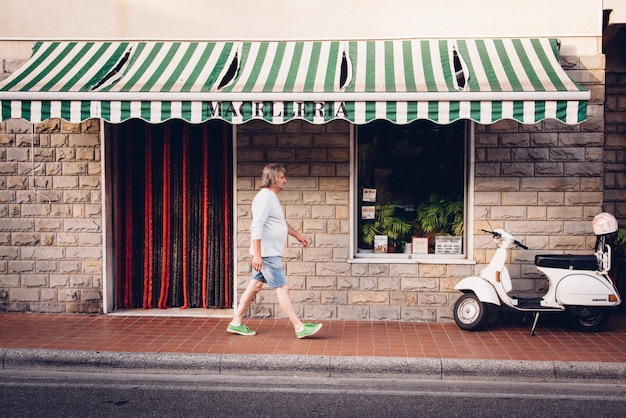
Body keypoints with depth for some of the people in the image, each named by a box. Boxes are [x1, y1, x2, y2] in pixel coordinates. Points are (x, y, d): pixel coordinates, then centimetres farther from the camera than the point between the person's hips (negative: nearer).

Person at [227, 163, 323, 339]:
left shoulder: (272, 197, 17)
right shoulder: (264, 197, -16)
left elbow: (281, 222, 31)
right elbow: (256, 227, -23)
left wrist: (297, 235, 35)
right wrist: (257, 255, -26)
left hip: (270, 253, 10)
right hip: (266, 253, -10)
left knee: (255, 286, 12)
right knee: (282, 289, -5)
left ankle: (236, 323, 19)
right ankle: (299, 327, 0)